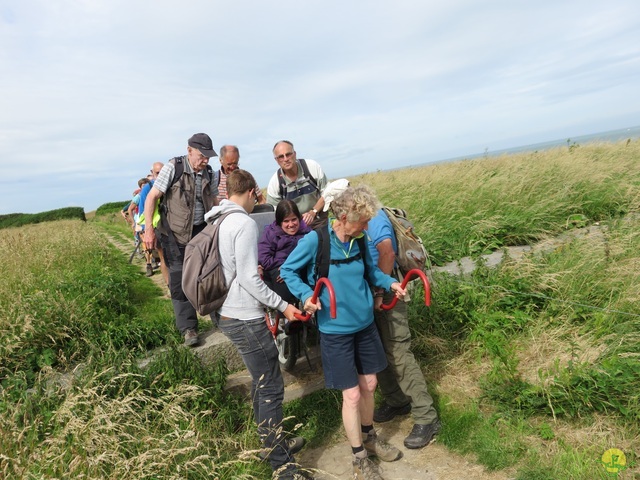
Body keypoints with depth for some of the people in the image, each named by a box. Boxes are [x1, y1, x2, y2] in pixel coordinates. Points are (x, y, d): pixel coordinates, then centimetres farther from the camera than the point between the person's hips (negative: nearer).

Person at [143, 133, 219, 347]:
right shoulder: (173, 167, -13)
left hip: (203, 230, 4)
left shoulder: (208, 173, 2)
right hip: (176, 233, -4)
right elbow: (152, 197, -12)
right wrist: (149, 229, -16)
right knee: (180, 279, 0)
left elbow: (214, 201, 15)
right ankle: (188, 328, 10)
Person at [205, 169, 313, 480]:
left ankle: (273, 442, 36)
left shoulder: (217, 222, 10)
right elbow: (249, 278, -20)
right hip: (245, 319, -9)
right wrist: (282, 305, -12)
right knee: (271, 388, 0)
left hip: (226, 314, 9)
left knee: (261, 382, 20)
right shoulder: (244, 223, -17)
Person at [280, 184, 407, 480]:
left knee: (369, 384, 19)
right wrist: (306, 294, -24)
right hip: (335, 330, -5)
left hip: (365, 324, 6)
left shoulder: (359, 240, -4)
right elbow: (287, 271, -8)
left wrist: (389, 282, -4)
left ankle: (369, 437, 45)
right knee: (352, 395, 3)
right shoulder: (314, 241, -20)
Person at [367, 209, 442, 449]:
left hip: (385, 295, -9)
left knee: (398, 354, -7)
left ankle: (426, 418, 4)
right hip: (368, 295, 9)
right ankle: (396, 401, 33)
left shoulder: (373, 217, -17)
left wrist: (379, 291, -23)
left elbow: (387, 252, -26)